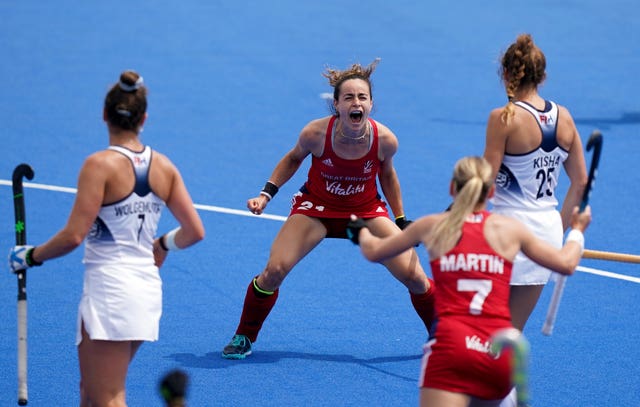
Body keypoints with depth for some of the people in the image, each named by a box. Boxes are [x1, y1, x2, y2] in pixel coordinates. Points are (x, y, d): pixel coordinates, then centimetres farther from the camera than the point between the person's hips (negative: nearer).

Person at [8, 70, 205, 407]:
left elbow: (73, 236, -18)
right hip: (148, 288, 7)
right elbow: (194, 231, 7)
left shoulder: (100, 165, -13)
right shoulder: (164, 167, 5)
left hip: (109, 288, -7)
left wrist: (30, 256, -2)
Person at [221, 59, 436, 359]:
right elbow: (293, 159, -3)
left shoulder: (385, 140, -23)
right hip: (316, 206, -1)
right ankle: (243, 338, 5)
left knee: (414, 276, -7)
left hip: (367, 211, 1)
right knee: (275, 270, -19)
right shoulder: (316, 133, -27)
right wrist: (266, 194, -12)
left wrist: (402, 221, 5)